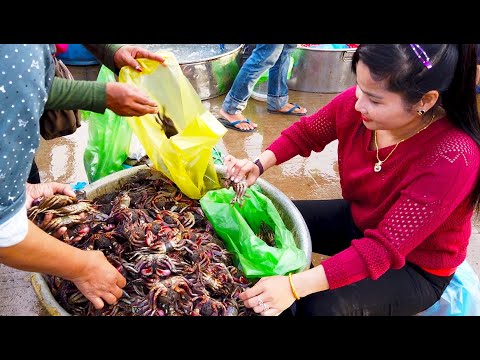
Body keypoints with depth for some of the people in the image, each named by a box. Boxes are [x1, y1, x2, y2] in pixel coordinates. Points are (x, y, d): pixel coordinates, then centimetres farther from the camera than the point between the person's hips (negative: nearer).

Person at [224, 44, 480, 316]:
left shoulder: (452, 159, -36)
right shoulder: (356, 102, -20)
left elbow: (383, 248, -37)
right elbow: (305, 133, 0)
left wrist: (295, 286, -43)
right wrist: (260, 165, -18)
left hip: (416, 266, -5)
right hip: (358, 219, 6)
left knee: (321, 304, -28)